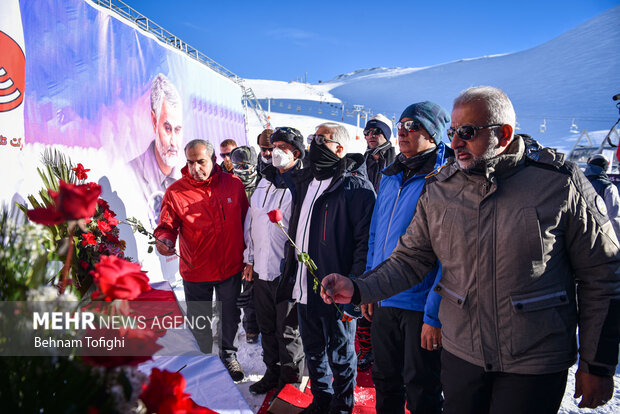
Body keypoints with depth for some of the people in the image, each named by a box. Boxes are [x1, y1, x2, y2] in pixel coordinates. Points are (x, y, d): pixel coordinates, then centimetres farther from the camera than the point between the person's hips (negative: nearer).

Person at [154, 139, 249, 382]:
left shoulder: (233, 184, -4)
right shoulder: (175, 192, -11)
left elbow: (245, 219, 6)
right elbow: (166, 226, -10)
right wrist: (164, 240, -33)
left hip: (231, 268, 2)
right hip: (195, 272, -2)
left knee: (230, 316, 21)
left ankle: (228, 355, 45)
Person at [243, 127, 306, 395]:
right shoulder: (264, 182, 13)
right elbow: (251, 221, 17)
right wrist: (249, 259, 15)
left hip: (287, 271, -7)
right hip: (261, 269, 7)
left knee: (288, 330, 5)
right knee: (267, 326, 18)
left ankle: (291, 380, 23)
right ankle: (273, 371, 35)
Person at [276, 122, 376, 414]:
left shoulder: (355, 187, -13)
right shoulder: (304, 182, 12)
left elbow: (365, 240, -19)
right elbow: (295, 232, 23)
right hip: (304, 288, 8)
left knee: (340, 356, 10)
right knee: (313, 351, 21)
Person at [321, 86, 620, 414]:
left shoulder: (560, 182, -12)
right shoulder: (440, 188, -2)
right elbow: (410, 259, 2)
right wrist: (358, 289, -15)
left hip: (536, 363, -3)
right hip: (460, 353, 3)